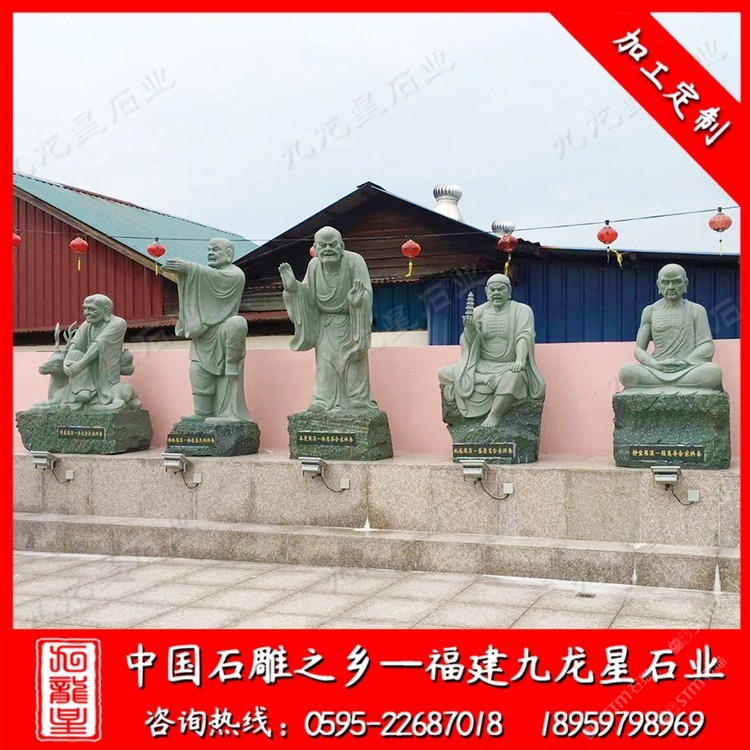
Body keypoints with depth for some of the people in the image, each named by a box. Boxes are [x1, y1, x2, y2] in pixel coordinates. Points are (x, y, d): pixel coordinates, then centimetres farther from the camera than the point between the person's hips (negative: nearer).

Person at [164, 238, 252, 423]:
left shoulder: (235, 274, -2)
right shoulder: (208, 274, 24)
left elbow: (215, 278, -22)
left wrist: (189, 268, -28)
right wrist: (181, 270, -8)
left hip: (222, 335, -7)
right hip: (203, 335, 8)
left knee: (225, 376, -11)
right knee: (199, 372, 0)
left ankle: (229, 412, -8)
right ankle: (203, 413, 3)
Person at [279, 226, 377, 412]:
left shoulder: (355, 261, -17)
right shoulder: (314, 265, -3)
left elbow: (367, 293, -23)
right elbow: (308, 295, 1)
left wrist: (358, 301, -44)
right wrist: (293, 286, -16)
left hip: (350, 325, -4)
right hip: (325, 327, 4)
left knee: (353, 365, -1)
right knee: (326, 366, 6)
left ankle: (358, 401, 7)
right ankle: (325, 402, 12)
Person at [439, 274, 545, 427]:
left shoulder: (522, 310, 0)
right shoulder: (479, 311, 6)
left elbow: (524, 336, -14)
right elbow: (470, 342, -1)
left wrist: (520, 360, -33)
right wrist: (470, 329, -26)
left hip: (510, 366, -3)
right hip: (482, 365, 3)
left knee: (514, 377, -39)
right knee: (445, 374, -17)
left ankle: (494, 416, -27)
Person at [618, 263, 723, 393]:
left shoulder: (696, 310, 12)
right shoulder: (650, 311, 15)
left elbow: (707, 346, 3)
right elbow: (639, 349, 11)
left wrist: (685, 362, -15)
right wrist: (655, 364, -10)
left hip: (689, 370, -1)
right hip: (656, 371, 1)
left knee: (713, 372, -34)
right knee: (626, 371, -31)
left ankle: (657, 385, -24)